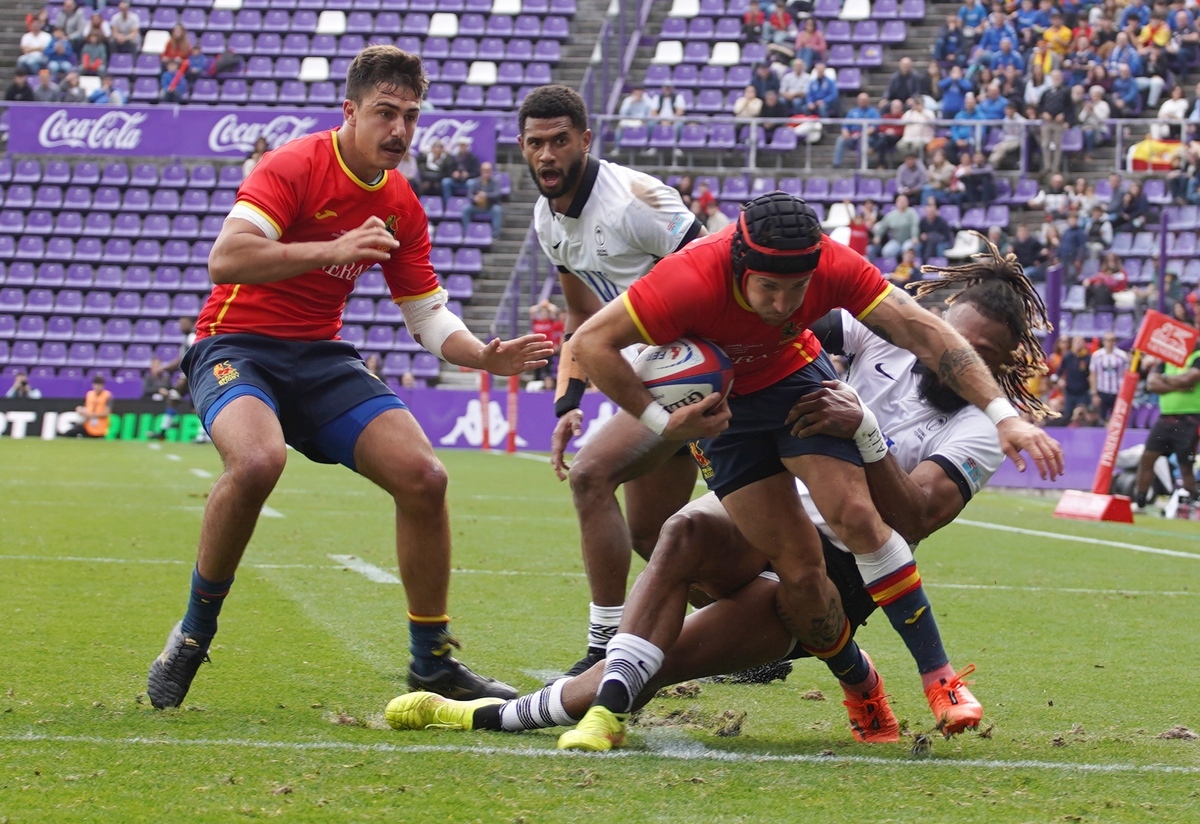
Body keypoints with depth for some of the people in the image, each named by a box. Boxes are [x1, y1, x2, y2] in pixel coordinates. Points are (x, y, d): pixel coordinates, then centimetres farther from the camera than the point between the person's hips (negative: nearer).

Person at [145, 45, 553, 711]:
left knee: (422, 476, -10)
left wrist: (484, 356, -8)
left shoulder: (401, 206, 7)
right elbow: (225, 259, -27)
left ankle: (432, 663, 7)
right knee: (258, 460, -37)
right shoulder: (294, 167, -14)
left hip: (321, 358, 6)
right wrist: (332, 249, -35)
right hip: (238, 347, -6)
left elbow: (428, 315, 12)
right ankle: (194, 632, -15)